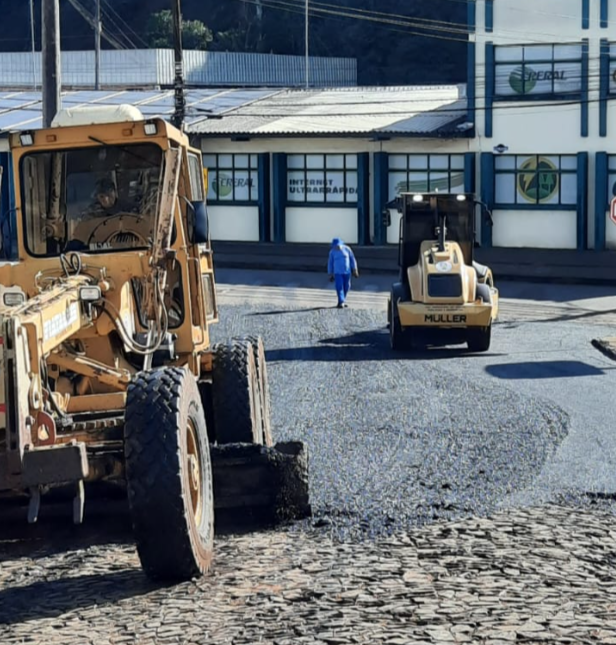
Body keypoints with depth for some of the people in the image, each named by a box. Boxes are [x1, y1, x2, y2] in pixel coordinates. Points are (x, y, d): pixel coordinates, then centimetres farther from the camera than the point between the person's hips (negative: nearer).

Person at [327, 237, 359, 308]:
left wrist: (355, 270, -3)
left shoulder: (347, 249, -6)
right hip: (337, 272, -2)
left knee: (346, 287, 8)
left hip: (347, 271, 2)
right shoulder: (332, 252, -6)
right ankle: (341, 302, -18)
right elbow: (330, 263, 0)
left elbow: (352, 259, -1)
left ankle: (342, 301, 25)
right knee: (339, 287, -14)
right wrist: (331, 275, 1)